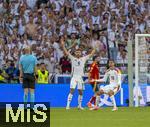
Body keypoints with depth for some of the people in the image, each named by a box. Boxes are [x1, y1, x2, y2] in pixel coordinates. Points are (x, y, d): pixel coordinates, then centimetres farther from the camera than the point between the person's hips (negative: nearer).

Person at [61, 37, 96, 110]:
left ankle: (79, 105, 21)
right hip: (74, 77, -3)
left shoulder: (83, 59, 10)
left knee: (80, 92, 8)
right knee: (71, 91, -12)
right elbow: (66, 52, -2)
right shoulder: (72, 58, 4)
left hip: (80, 77, 3)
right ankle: (68, 105, -15)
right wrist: (63, 45, -11)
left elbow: (91, 54, 13)